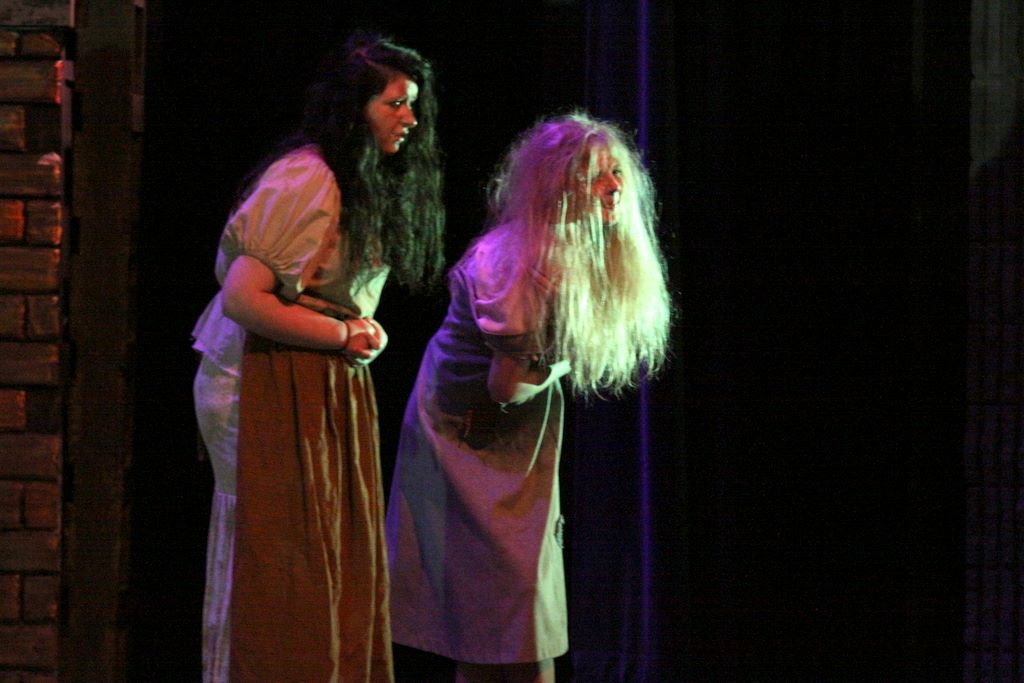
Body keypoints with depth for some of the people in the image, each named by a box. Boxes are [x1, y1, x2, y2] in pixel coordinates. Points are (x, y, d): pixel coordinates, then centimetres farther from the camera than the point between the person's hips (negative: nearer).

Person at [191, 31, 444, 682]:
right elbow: (242, 299, -21)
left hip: (334, 386, 9)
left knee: (341, 568, 7)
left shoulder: (372, 183, 13)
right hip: (276, 391, -9)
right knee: (284, 572, -6)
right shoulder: (303, 182, -16)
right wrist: (345, 334, -13)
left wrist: (364, 334, 1)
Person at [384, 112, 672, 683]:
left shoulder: (598, 260, -2)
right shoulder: (511, 262, -27)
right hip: (466, 436, -8)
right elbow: (508, 386, -22)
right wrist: (566, 362, -7)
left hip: (524, 440, 8)